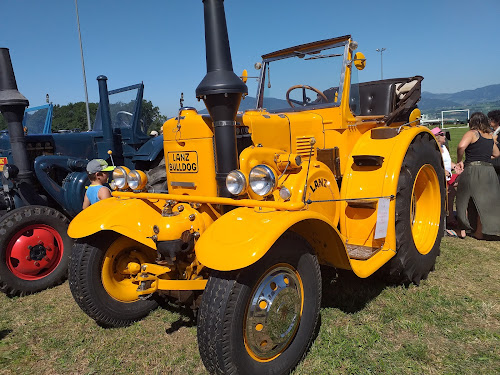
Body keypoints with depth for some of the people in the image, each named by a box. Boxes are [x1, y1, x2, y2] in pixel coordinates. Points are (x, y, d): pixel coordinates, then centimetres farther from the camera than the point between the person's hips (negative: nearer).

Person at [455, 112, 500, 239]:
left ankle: (463, 230, 13)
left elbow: (461, 146, -26)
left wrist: (459, 161, -12)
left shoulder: (472, 133, -5)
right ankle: (479, 232, 16)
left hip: (472, 170, -5)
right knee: (485, 201, 12)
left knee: (465, 201, 9)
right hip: (489, 170, 5)